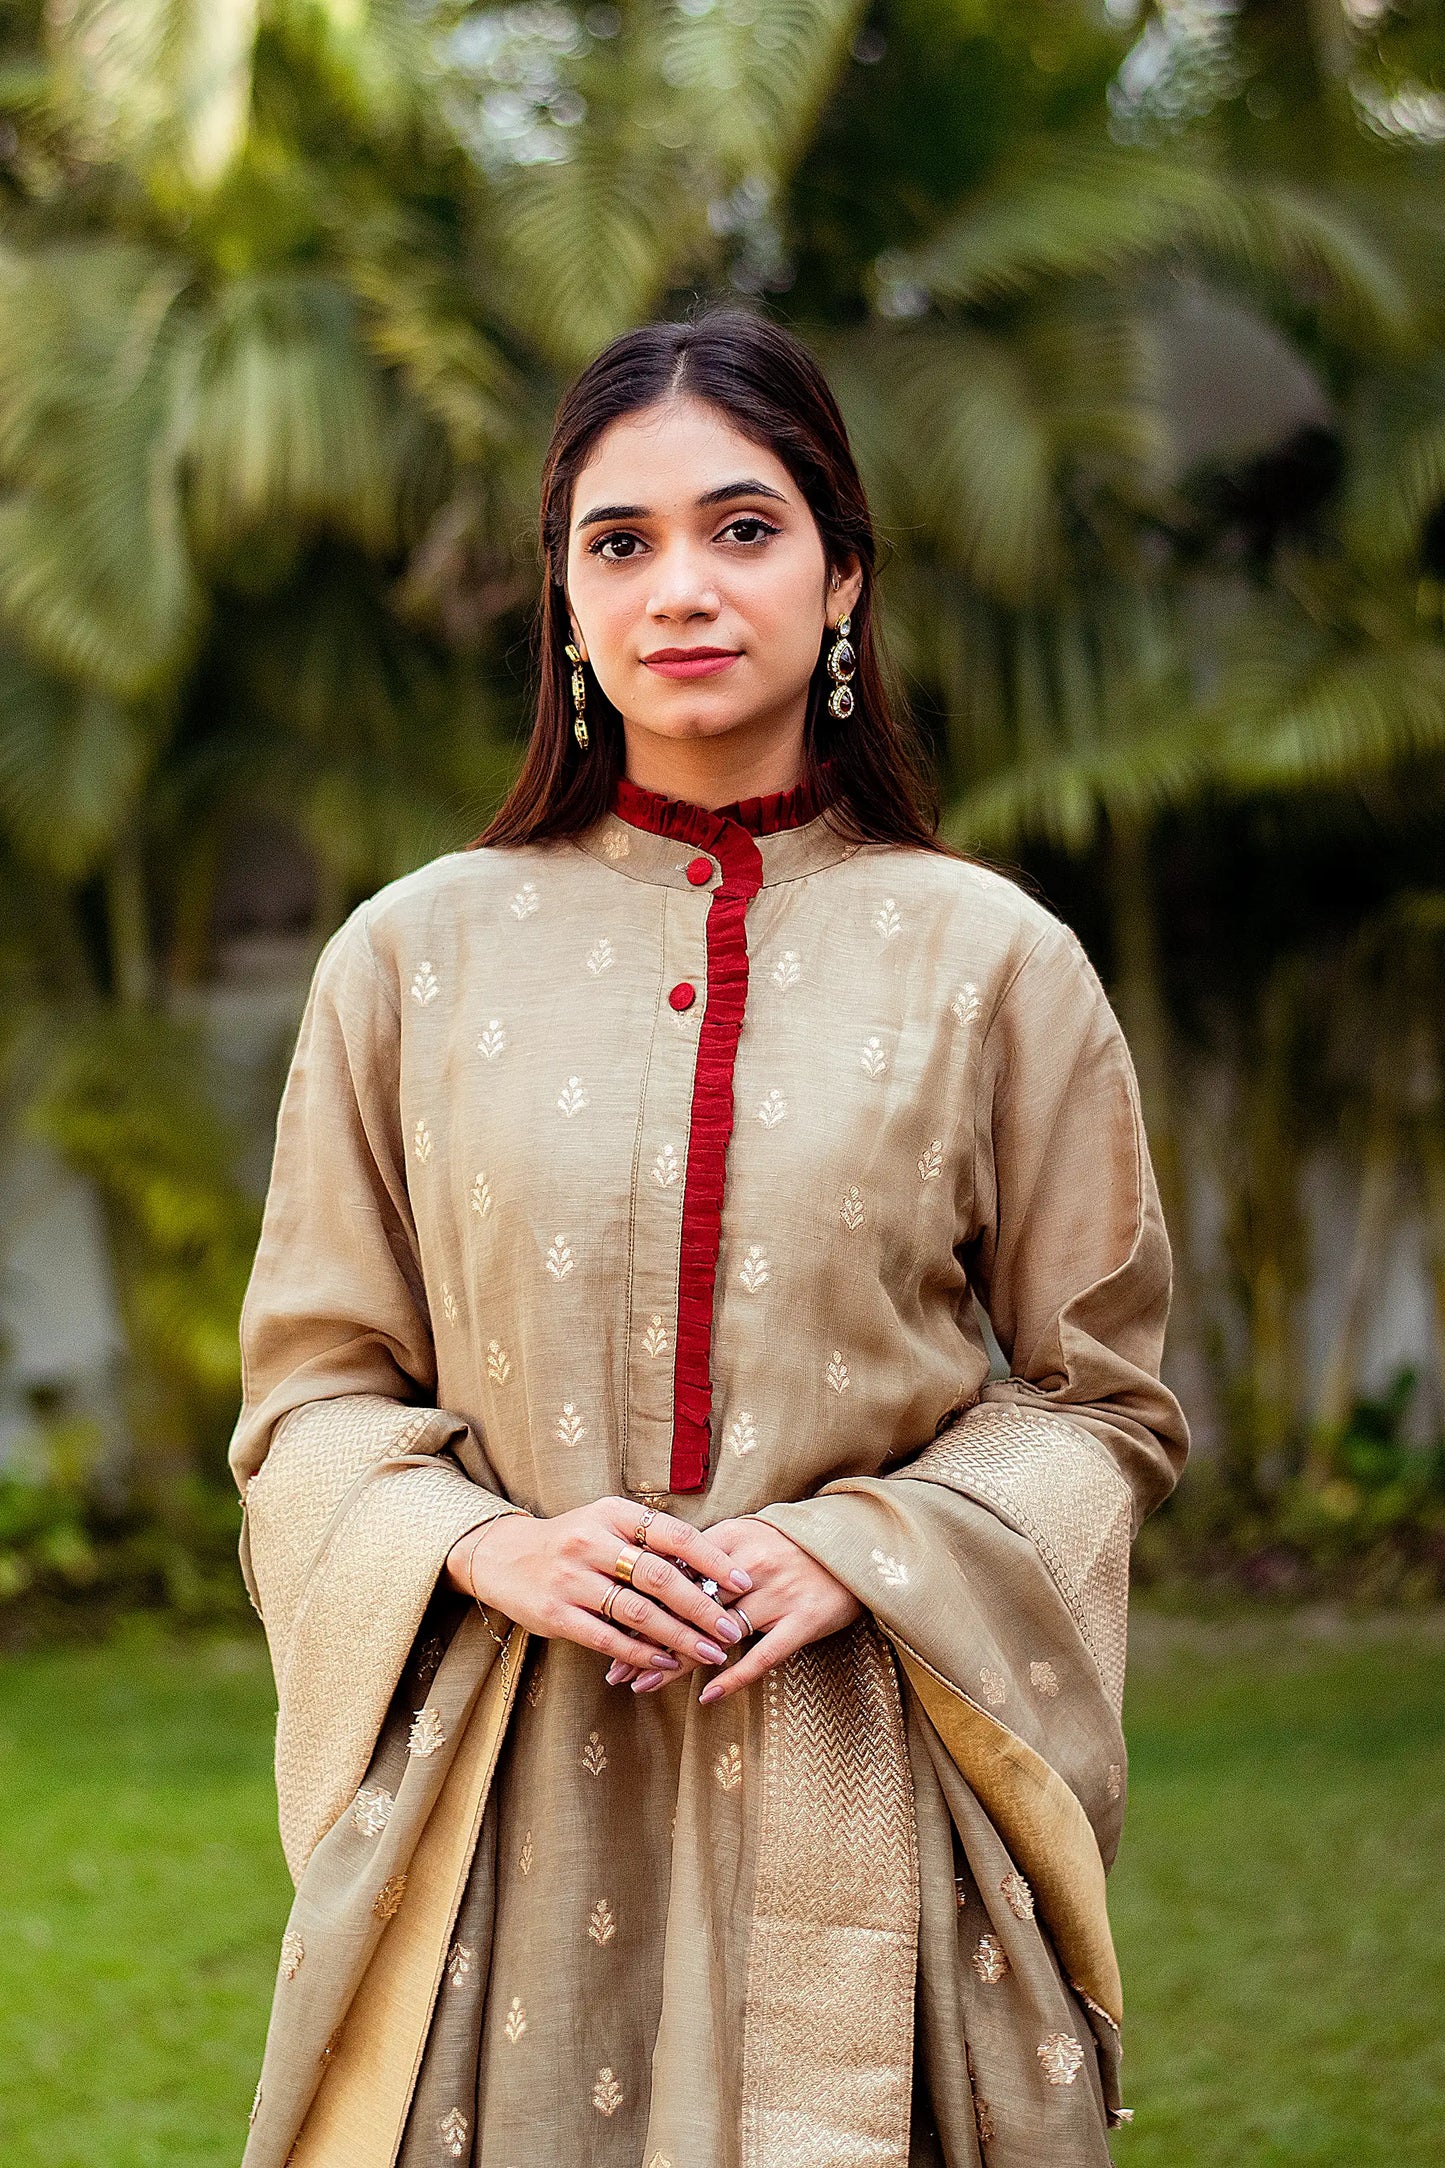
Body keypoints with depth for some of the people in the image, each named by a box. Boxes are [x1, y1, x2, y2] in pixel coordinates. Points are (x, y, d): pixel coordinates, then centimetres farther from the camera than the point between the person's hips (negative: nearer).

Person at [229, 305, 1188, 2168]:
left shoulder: (994, 963, 3)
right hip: (507, 1795, 1)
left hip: (861, 1789, 0)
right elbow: (310, 1385, 8)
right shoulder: (415, 953, 5)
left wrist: (858, 1554, -11)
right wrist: (487, 1547, -11)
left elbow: (1101, 1396, 6)